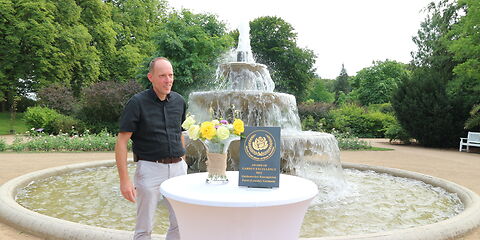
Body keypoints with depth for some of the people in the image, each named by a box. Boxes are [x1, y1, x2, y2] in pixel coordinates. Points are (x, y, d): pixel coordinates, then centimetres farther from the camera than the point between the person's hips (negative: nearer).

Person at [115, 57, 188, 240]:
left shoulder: (179, 101, 5)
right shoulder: (137, 103, -10)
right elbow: (121, 142, -12)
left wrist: (183, 162, 15)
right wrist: (124, 180, -17)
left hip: (177, 167, 5)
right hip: (150, 168, -4)